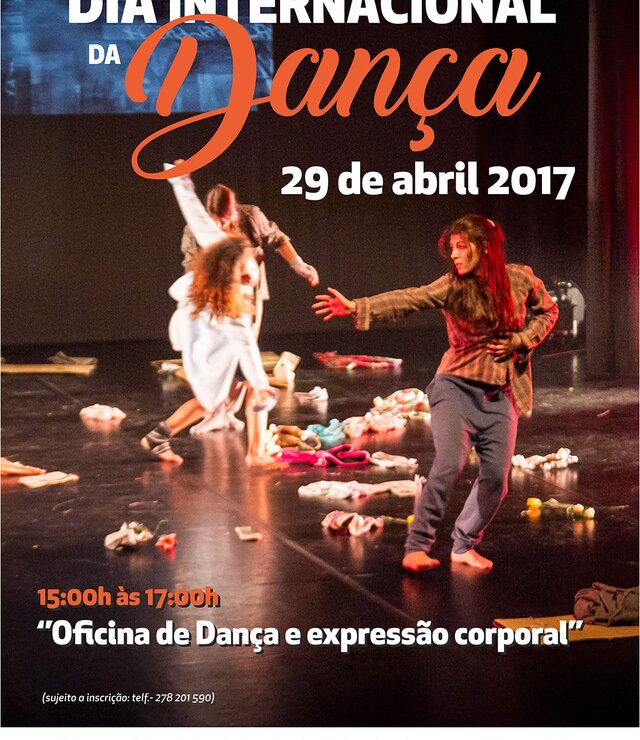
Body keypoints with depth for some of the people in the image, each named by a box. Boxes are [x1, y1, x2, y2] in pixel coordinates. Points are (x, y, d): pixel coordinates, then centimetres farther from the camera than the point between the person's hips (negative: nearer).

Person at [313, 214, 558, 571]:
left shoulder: (521, 279, 0)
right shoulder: (453, 285, -5)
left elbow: (548, 311, 16)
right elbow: (407, 299, -18)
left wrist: (520, 341, -2)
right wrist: (356, 307, -32)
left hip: (500, 394, 3)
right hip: (456, 385, -2)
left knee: (496, 477, 0)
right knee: (450, 463, -20)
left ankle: (464, 545, 21)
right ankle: (417, 547, -11)